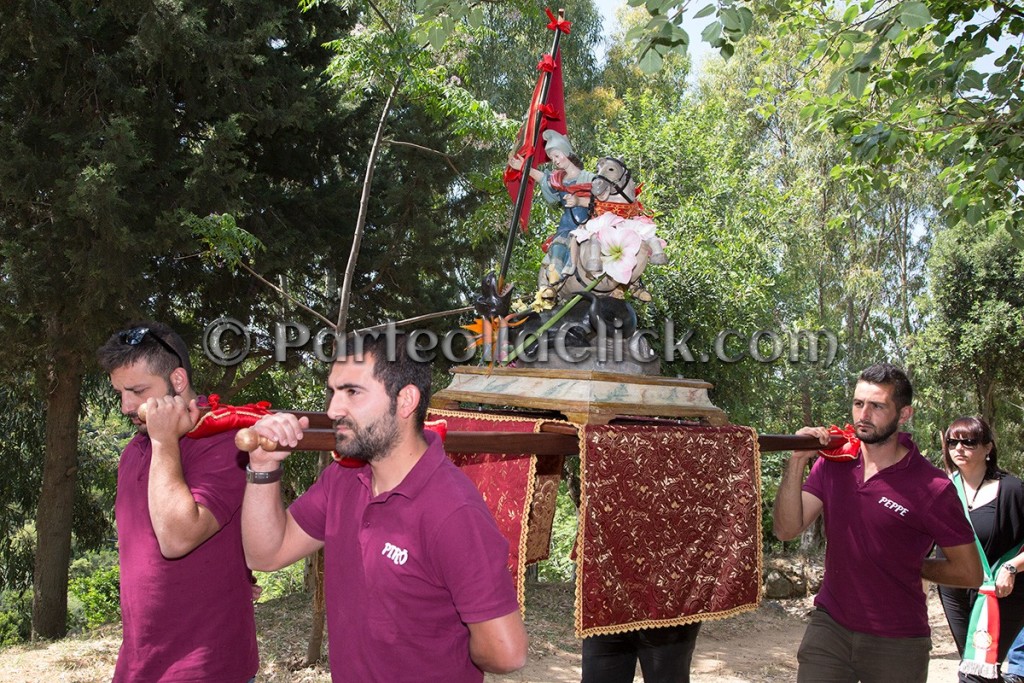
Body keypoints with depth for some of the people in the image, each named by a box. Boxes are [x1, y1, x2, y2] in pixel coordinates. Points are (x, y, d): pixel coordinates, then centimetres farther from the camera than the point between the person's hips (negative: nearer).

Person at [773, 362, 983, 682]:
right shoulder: (833, 462, -1)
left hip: (897, 642, -3)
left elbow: (969, 573, -7)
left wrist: (908, 565, 0)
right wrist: (797, 461, -17)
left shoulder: (932, 487, -14)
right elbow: (787, 529, -8)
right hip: (829, 624, 3)